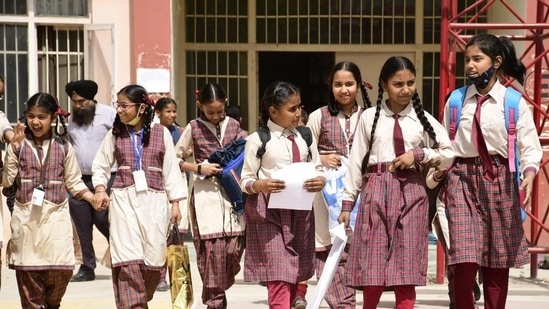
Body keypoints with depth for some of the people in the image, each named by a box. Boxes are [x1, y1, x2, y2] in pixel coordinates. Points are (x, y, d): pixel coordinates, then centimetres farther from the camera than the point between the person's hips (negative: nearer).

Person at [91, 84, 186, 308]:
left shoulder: (161, 133, 3)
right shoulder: (115, 134, 5)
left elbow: (171, 170, 5)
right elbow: (100, 166, 10)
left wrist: (175, 202, 3)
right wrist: (100, 189, -8)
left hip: (154, 200, 0)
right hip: (123, 200, 0)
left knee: (154, 258, 1)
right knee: (128, 260, -9)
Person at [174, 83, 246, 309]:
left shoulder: (234, 125, 9)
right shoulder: (194, 127, 2)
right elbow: (174, 159, 4)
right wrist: (199, 168, -9)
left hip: (232, 193, 3)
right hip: (206, 195, -3)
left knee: (234, 249, -2)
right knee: (212, 249, -8)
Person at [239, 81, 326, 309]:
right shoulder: (258, 140, -3)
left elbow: (318, 170, 12)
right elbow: (245, 179, -2)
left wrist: (320, 181, -12)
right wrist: (260, 185, -25)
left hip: (300, 210, 5)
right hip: (269, 212, -5)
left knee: (296, 274, 12)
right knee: (279, 277, -12)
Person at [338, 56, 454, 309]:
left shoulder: (422, 119, 5)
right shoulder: (369, 117, 3)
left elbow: (449, 155, 9)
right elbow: (356, 162, 4)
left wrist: (419, 154, -7)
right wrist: (347, 202, 2)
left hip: (411, 193, 0)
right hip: (376, 191, 0)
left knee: (406, 269, 2)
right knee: (371, 266, 2)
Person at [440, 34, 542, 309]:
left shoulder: (513, 101, -2)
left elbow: (530, 145, -6)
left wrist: (529, 173, -23)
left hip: (499, 180, 0)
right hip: (462, 178, 1)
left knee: (498, 260, 9)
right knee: (464, 259, -11)